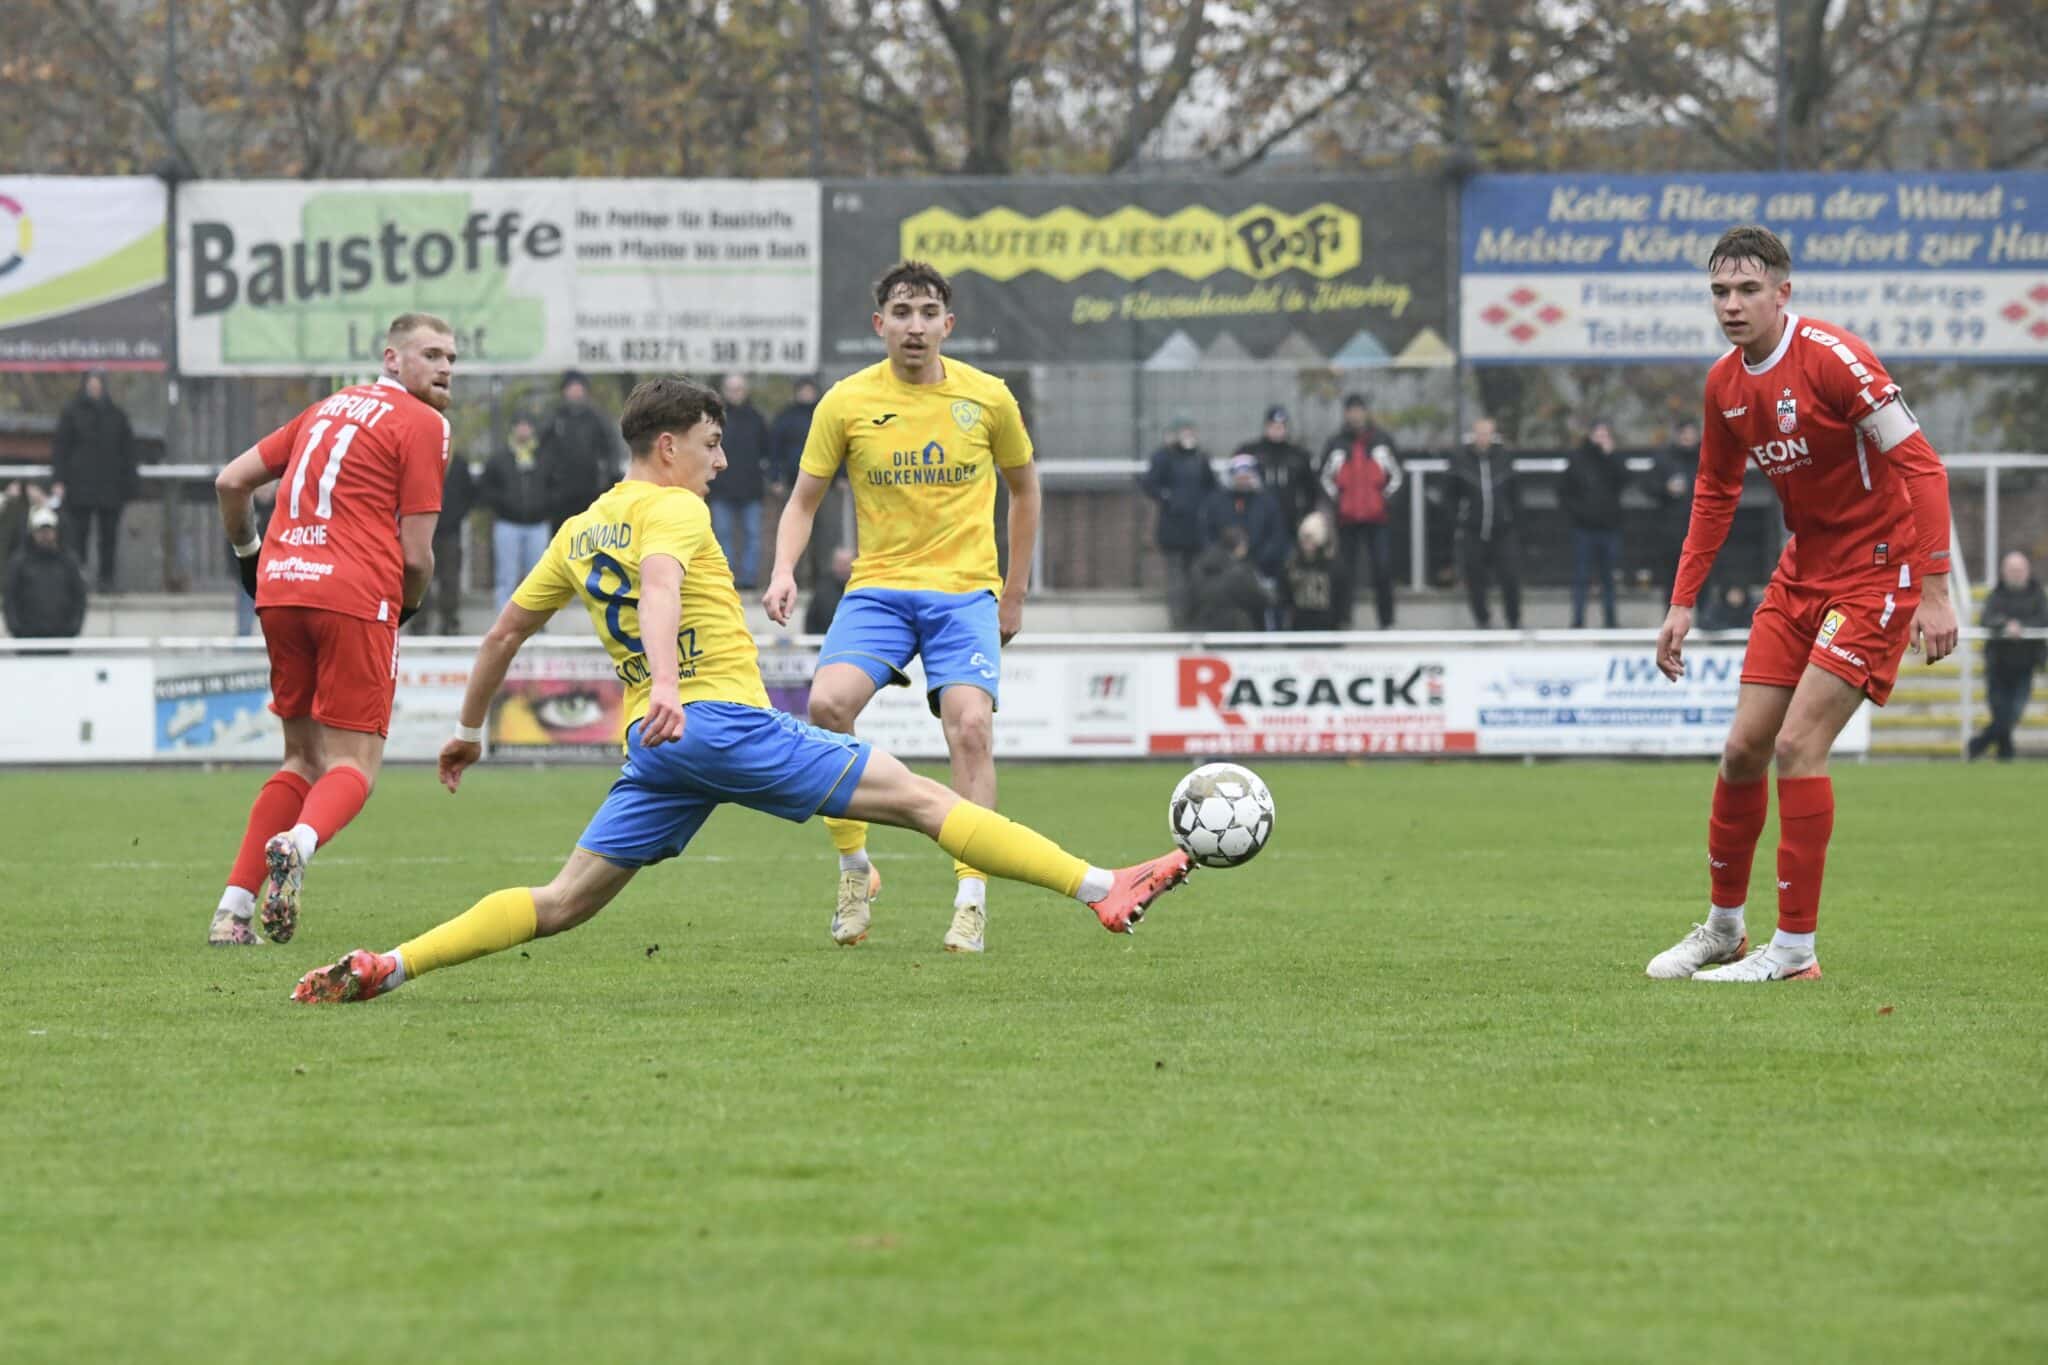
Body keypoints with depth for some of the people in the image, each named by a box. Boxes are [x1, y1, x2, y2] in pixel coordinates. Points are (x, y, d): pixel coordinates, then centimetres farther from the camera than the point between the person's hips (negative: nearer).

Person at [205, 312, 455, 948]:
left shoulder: (331, 406, 21)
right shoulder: (423, 424, 1)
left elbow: (231, 480, 22)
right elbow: (415, 555, -4)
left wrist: (249, 554, 36)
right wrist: (406, 609, 16)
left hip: (281, 587, 6)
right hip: (356, 597, -6)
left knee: (304, 759, 16)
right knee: (354, 763, -2)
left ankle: (232, 911, 5)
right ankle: (298, 843, -35)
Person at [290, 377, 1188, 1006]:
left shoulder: (578, 533, 19)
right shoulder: (672, 509, -3)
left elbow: (504, 635, 25)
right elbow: (658, 586, -24)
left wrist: (469, 730, 37)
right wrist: (666, 686, -40)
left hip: (654, 749, 7)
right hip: (721, 720, -7)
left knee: (562, 904, 7)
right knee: (921, 798, -9)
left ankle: (386, 967, -8)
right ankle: (1102, 890, -14)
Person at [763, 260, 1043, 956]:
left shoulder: (987, 398, 1)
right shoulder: (847, 402, 0)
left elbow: (1023, 488, 16)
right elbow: (804, 501, 7)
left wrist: (1014, 594, 15)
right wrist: (784, 571, -11)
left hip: (966, 590, 0)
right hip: (878, 586, 0)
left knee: (970, 725, -20)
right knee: (828, 702, -24)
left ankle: (971, 901, -15)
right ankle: (854, 866, -6)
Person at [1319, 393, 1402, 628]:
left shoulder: (1383, 442, 4)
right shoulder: (1335, 445, 5)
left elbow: (1395, 474, 9)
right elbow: (1326, 478, 13)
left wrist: (1388, 500, -2)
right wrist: (1335, 501, 1)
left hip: (1379, 520, -1)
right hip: (1347, 520, 1)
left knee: (1383, 570, -4)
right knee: (1346, 573, 4)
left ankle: (1387, 622, 4)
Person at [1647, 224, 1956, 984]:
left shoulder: (1832, 358, -21)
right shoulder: (1725, 384, 2)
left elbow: (1920, 466, -21)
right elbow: (1715, 492, 17)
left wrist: (1934, 591, -25)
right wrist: (1683, 602, 12)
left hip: (1877, 568, -7)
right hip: (1802, 570, 7)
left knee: (1798, 745, -15)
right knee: (1744, 748, 6)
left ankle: (1794, 950, -7)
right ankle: (1723, 928, 24)